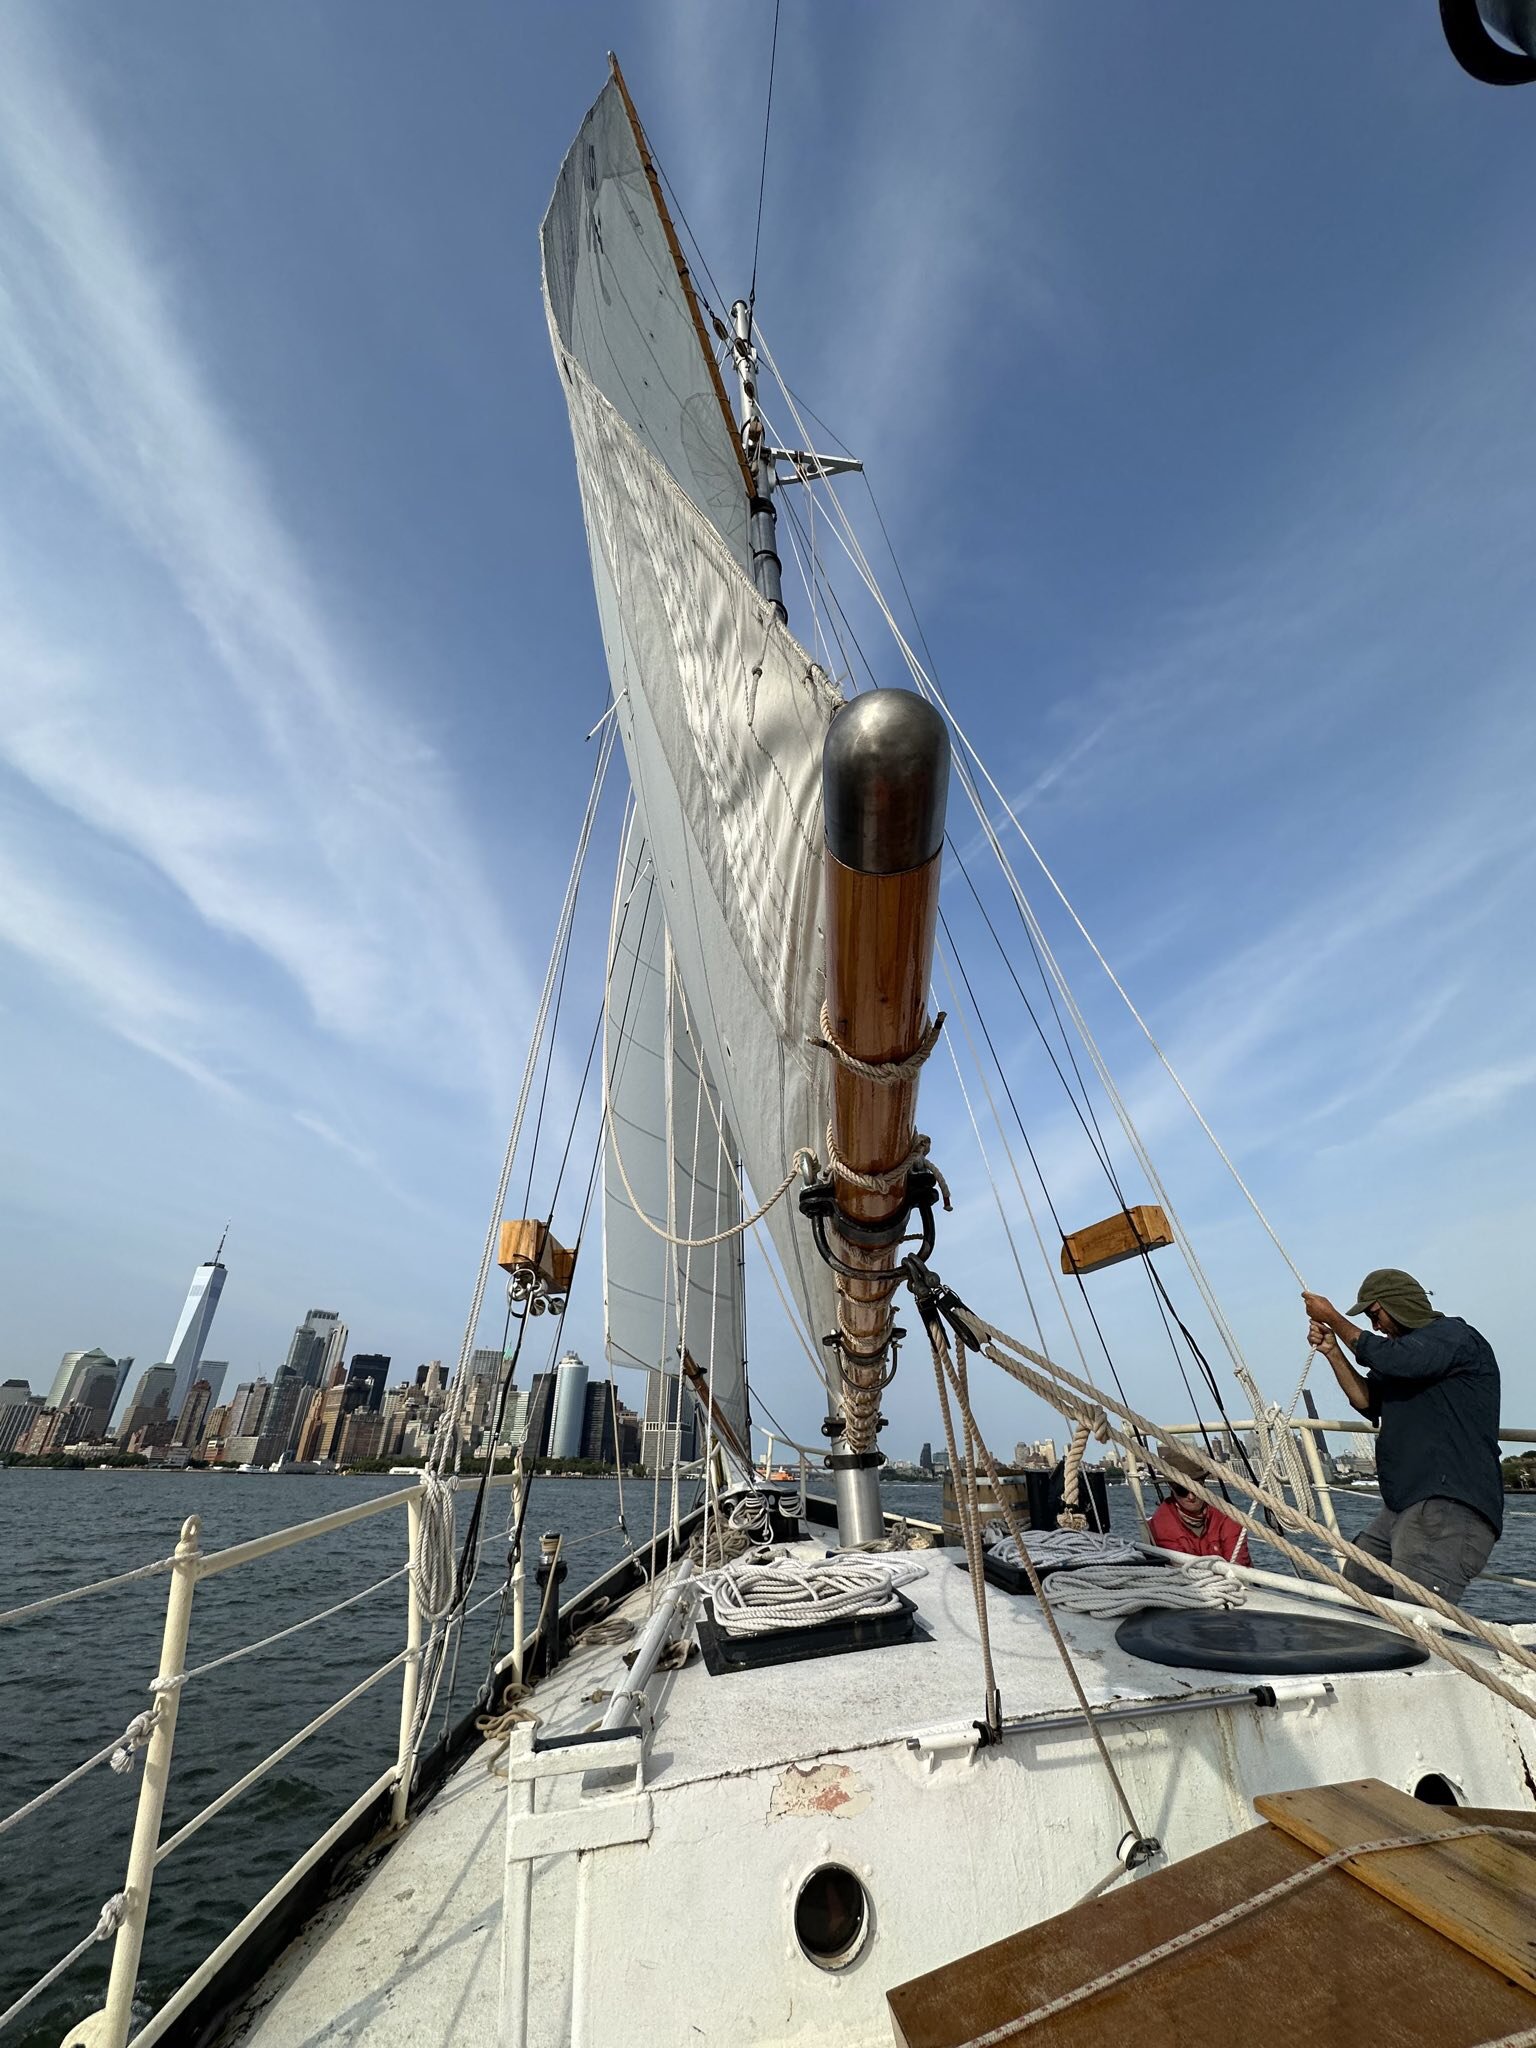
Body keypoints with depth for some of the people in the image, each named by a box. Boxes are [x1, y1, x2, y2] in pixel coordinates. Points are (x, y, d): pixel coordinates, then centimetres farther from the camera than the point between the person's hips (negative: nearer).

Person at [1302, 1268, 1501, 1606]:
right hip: (1402, 1507, 9)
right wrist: (1332, 1351, 7)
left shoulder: (1454, 1334, -4)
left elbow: (1388, 1358, -20)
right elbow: (1367, 1401, 17)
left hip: (1451, 1506, -9)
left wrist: (1332, 1318, -9)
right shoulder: (1409, 1352, 24)